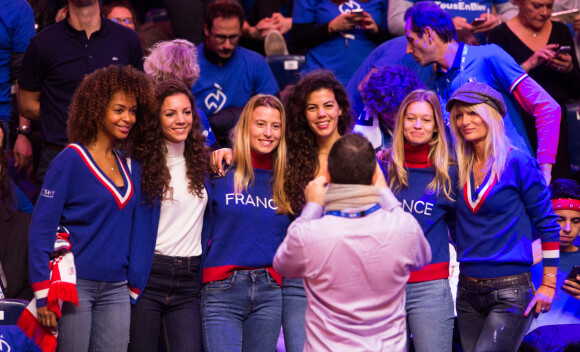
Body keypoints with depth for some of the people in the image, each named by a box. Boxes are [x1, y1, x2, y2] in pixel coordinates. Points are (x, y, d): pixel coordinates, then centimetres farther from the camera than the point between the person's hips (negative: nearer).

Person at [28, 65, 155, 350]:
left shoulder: (124, 163, 13)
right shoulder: (70, 160, -6)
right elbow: (41, 228, -9)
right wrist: (42, 294, -15)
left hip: (115, 289, 6)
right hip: (74, 284, -6)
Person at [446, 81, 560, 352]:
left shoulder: (518, 163, -5)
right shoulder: (460, 169, 9)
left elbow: (547, 224, -4)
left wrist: (548, 286, -7)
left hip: (510, 291, -6)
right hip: (468, 291, 6)